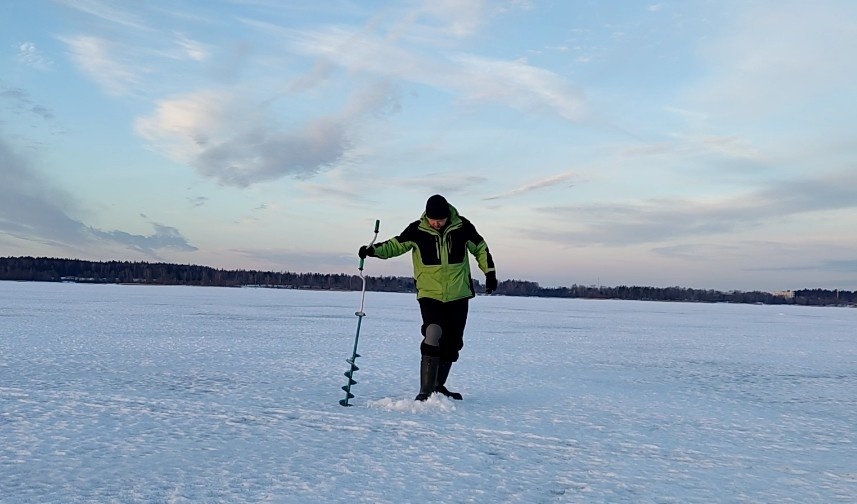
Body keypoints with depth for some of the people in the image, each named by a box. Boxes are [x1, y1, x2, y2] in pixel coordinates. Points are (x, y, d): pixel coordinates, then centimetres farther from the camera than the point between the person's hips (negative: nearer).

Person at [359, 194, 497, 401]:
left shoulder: (462, 227, -6)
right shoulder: (417, 230, -8)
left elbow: (480, 248, 9)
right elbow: (396, 245, 2)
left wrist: (490, 272, 8)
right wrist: (374, 250, -13)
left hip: (458, 295, 3)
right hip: (429, 295, -2)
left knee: (453, 344, 10)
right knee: (433, 338, -20)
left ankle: (438, 386, 28)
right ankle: (425, 391, -13)